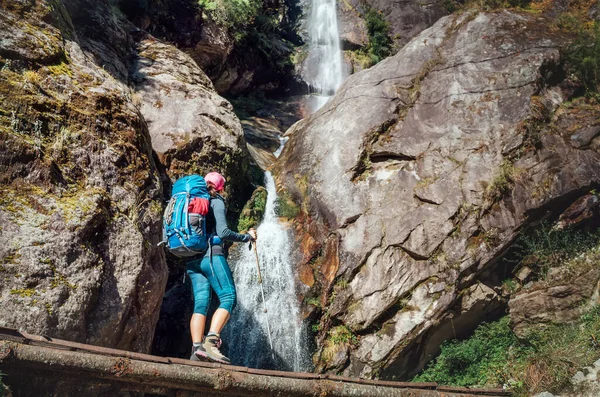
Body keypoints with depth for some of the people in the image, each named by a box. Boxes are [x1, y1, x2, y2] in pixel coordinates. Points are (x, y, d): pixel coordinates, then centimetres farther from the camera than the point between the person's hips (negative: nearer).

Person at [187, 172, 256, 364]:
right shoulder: (216, 202, 2)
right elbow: (223, 232, -10)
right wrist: (247, 237, 1)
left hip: (192, 259, 7)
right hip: (211, 255, -7)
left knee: (200, 303, 1)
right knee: (228, 297, -8)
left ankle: (197, 348, -10)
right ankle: (211, 340, -25)